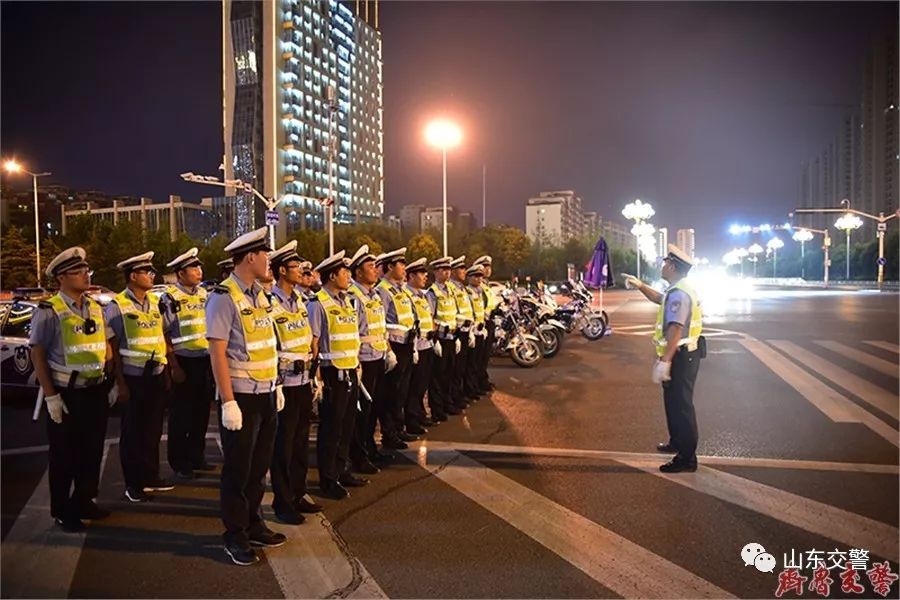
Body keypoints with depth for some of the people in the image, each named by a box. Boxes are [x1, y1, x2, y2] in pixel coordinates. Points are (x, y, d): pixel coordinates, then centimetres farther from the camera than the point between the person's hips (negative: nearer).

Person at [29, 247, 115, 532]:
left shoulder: (95, 308, 9)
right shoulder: (49, 311, -10)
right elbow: (37, 354, -11)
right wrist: (50, 395, -15)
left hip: (95, 392, 6)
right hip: (65, 394, -6)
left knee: (92, 452, 15)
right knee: (64, 456, 7)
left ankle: (84, 501, 31)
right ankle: (62, 512, 21)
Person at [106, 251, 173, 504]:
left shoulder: (156, 301, 7)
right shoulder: (117, 306, -10)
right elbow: (113, 348, -10)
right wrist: (120, 383, -12)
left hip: (156, 375, 5)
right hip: (133, 378, -5)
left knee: (153, 430, 14)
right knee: (132, 432, 8)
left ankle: (151, 476, 28)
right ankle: (133, 484, 20)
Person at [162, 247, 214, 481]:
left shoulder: (204, 294, 9)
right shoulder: (170, 298, -9)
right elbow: (163, 336, -11)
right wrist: (174, 367, -15)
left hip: (205, 361, 6)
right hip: (184, 362, -6)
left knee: (202, 412, 13)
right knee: (181, 414, 5)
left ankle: (196, 456, 28)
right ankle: (179, 464, 17)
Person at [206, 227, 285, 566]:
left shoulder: (259, 295, 10)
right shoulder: (224, 297, -14)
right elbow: (217, 353, -18)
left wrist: (275, 386, 14)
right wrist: (228, 402, -20)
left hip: (266, 394, 8)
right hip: (241, 397, -8)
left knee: (259, 465, 17)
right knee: (238, 469, 6)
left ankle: (253, 525, 32)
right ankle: (235, 537, 20)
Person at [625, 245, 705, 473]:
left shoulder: (679, 293, -22)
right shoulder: (678, 290, 13)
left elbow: (675, 330, -29)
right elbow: (660, 299, 36)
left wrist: (664, 361, -31)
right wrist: (640, 286, 31)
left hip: (681, 357, -11)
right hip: (682, 355, 11)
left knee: (681, 406, -6)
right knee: (674, 402, 22)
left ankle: (687, 458, 0)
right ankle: (677, 443, 37)